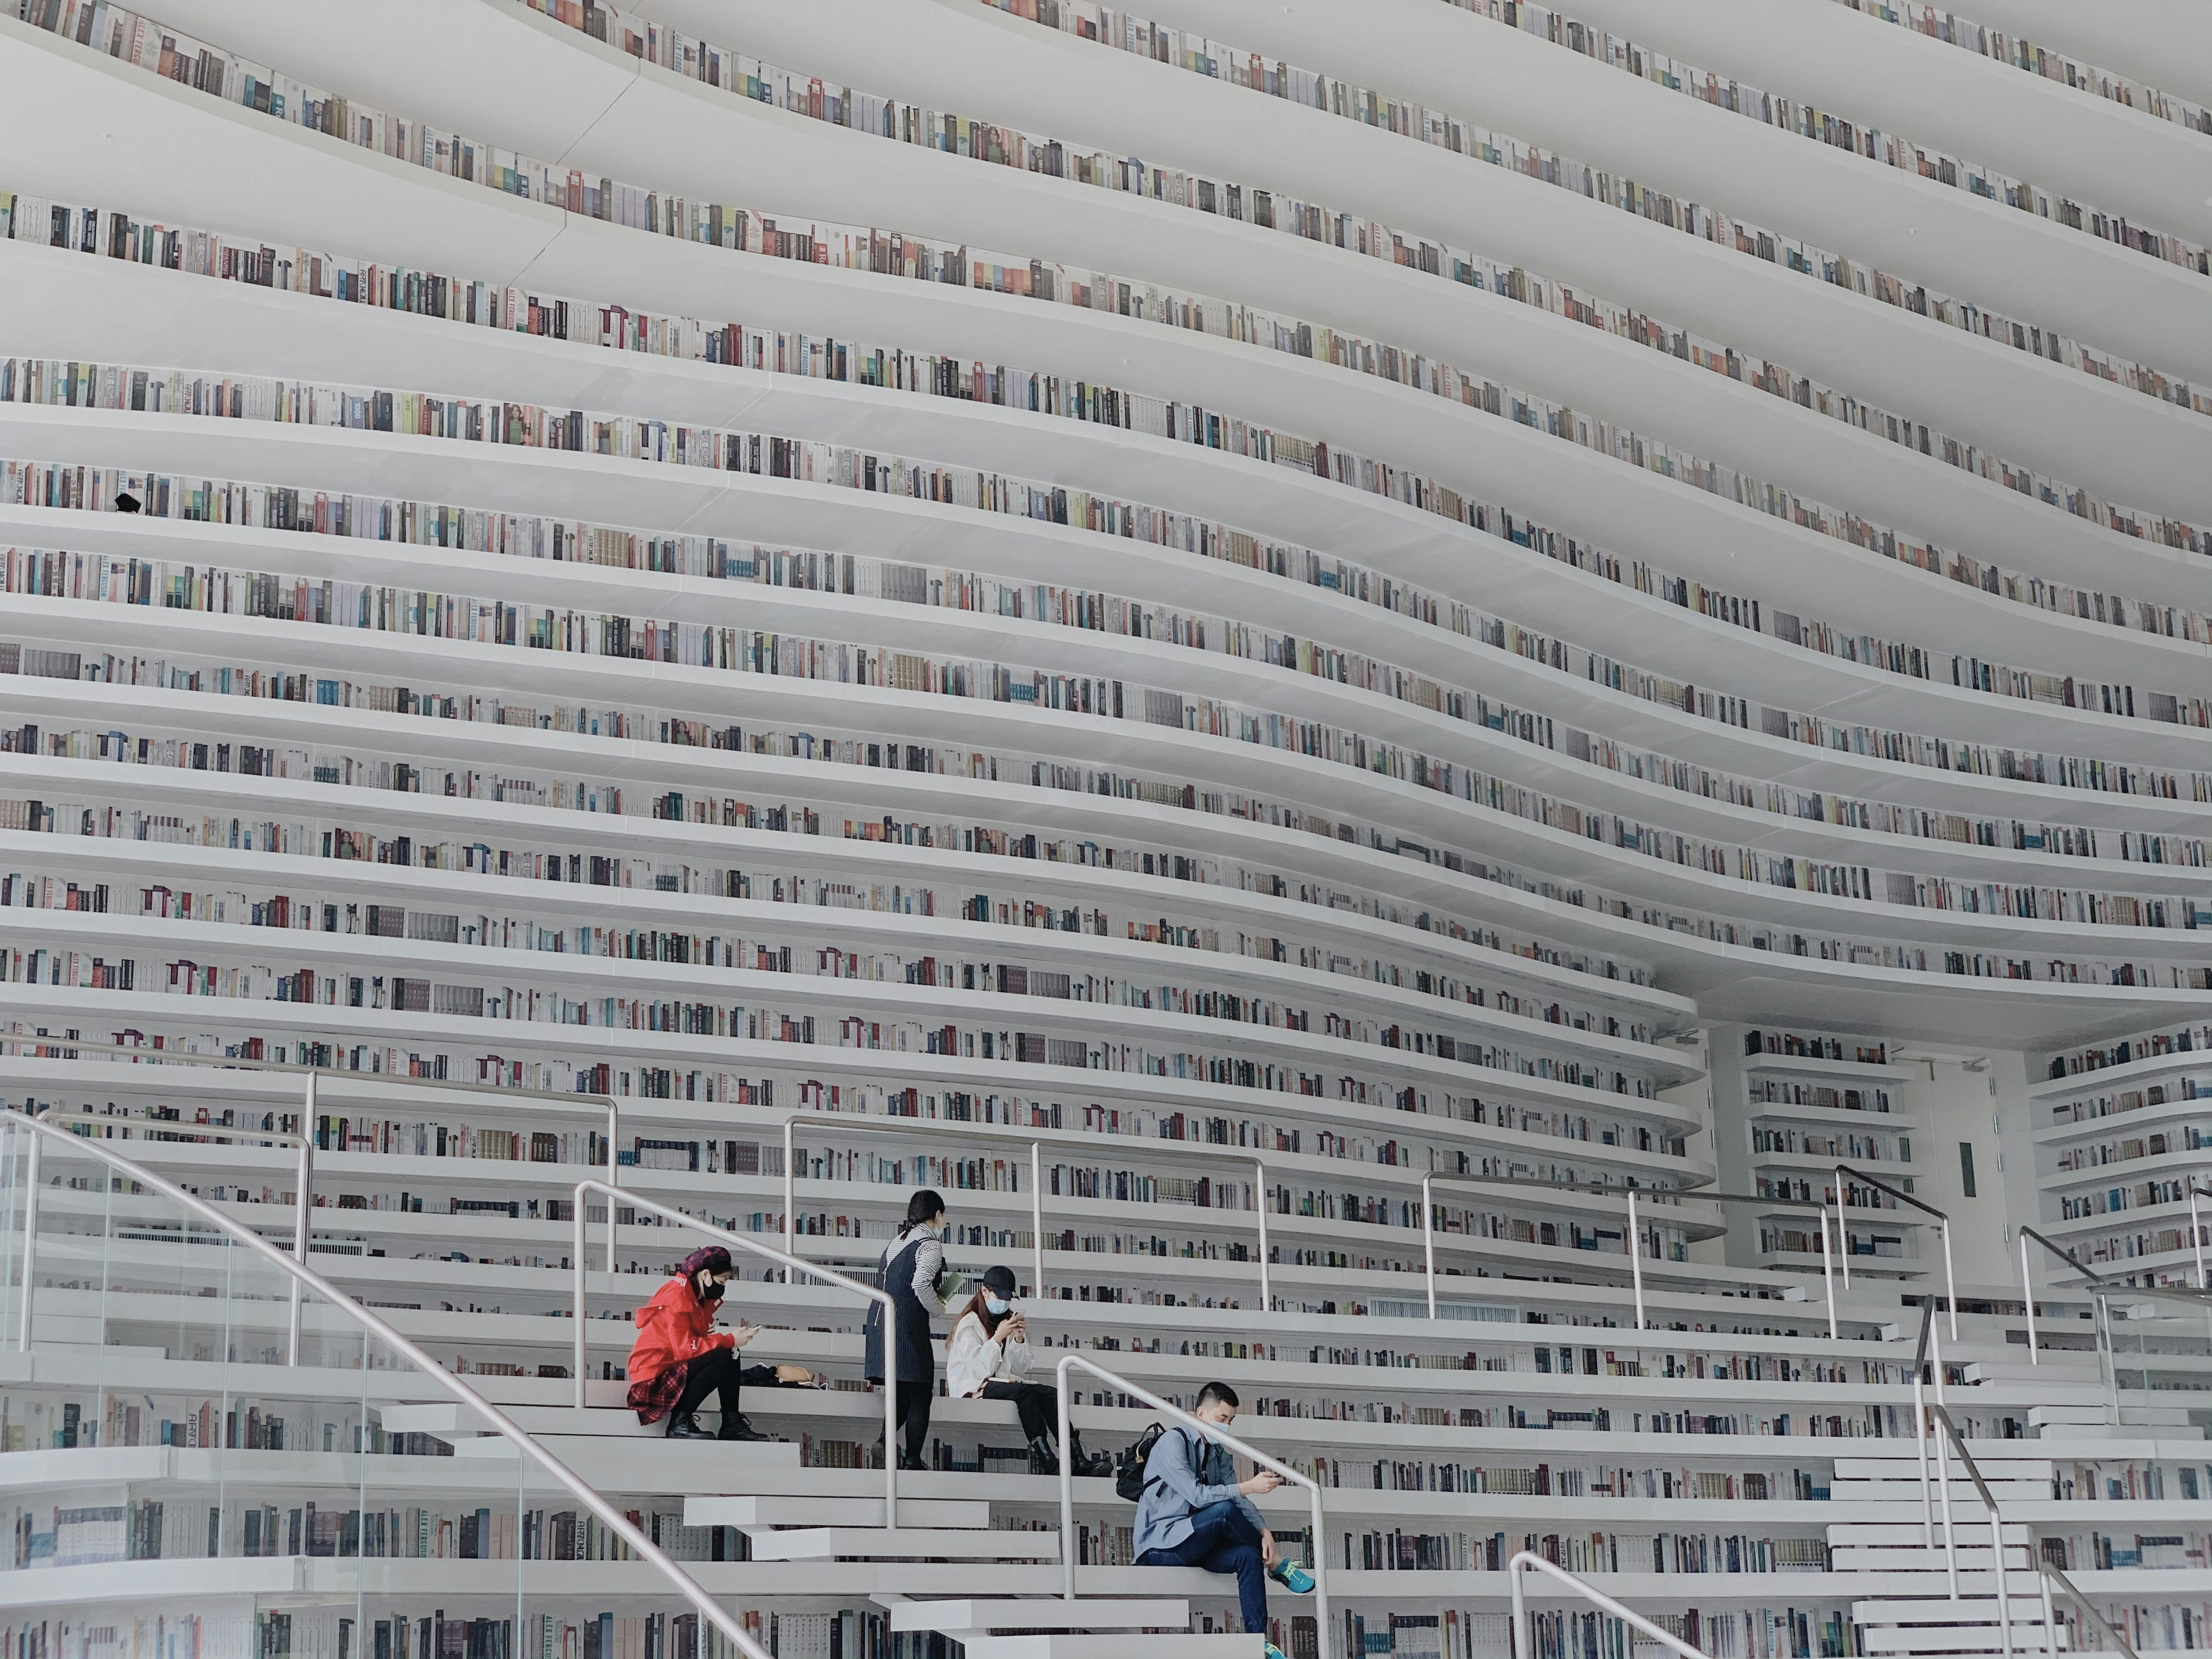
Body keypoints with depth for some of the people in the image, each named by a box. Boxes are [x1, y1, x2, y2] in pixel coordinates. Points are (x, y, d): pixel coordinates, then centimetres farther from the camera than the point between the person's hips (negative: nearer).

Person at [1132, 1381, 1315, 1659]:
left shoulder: (1221, 1455, 14)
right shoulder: (1173, 1442, -11)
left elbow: (1240, 1500, 3)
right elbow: (1197, 1495, -23)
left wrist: (1264, 1531, -16)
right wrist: (1249, 1487, -28)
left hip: (1194, 1543, 7)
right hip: (1159, 1545, -7)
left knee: (1248, 1555, -22)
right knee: (1224, 1510, -29)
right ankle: (1276, 1563, -9)